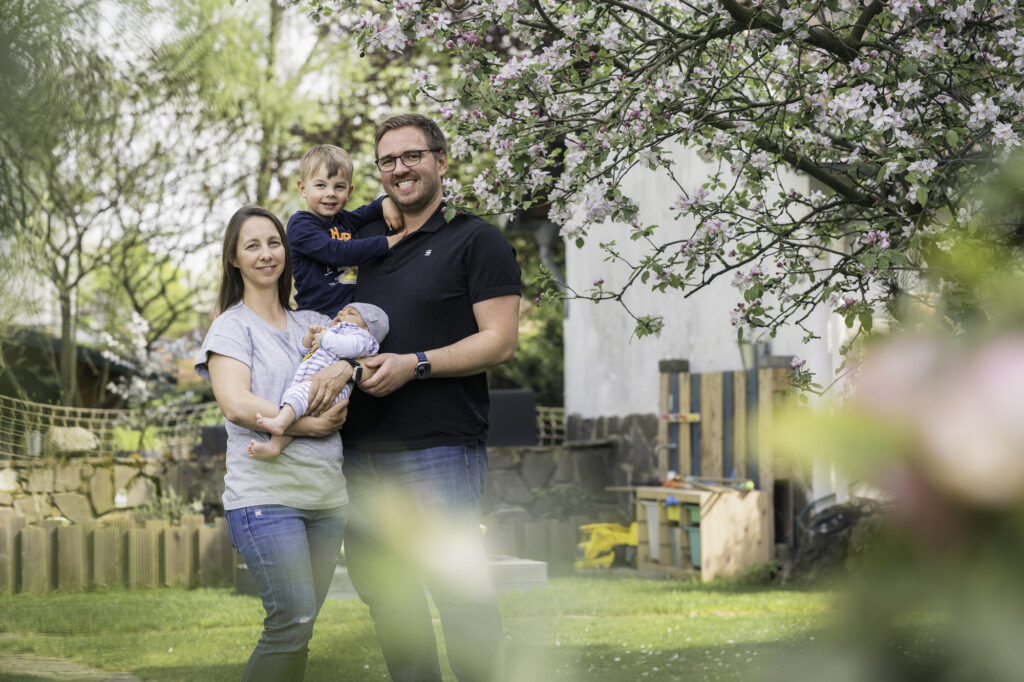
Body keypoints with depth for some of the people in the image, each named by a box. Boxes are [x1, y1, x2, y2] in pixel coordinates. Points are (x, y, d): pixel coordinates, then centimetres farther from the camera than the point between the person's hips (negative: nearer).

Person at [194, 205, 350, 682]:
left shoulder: (311, 323, 18)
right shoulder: (233, 326, 2)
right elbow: (236, 404, -12)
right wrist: (308, 424, -14)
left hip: (325, 495, 6)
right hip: (265, 495, -6)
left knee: (297, 628, 5)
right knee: (294, 622, -16)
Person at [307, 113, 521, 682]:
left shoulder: (477, 241, 0)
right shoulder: (364, 239, 19)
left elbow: (499, 342, -7)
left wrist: (414, 365, -17)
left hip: (440, 448, -6)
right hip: (361, 447, 7)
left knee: (458, 587, -9)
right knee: (379, 587, 9)